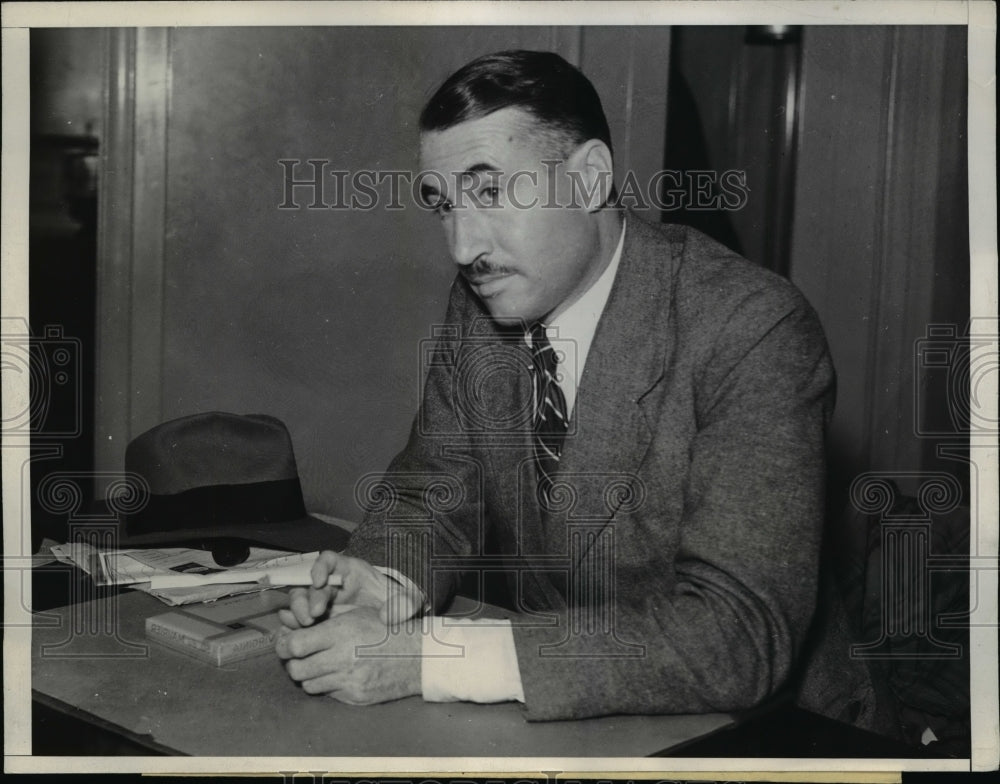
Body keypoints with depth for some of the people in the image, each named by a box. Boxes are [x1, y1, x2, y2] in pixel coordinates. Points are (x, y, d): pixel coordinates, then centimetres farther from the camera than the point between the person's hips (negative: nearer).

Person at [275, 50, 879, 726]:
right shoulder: (479, 303, -2)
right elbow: (436, 487, 8)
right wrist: (383, 582, -16)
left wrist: (428, 657, -32)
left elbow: (740, 634, -29)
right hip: (553, 721, 5)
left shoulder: (754, 333, -23)